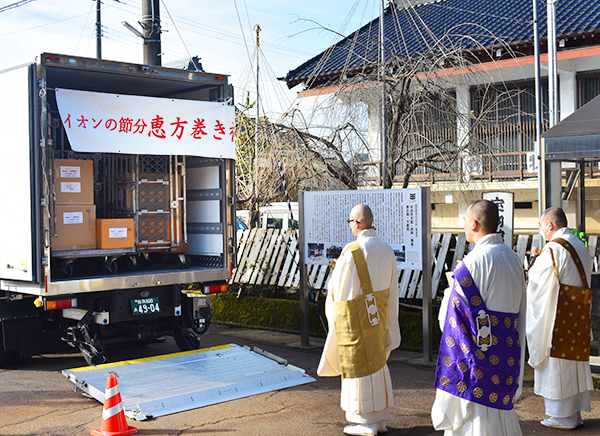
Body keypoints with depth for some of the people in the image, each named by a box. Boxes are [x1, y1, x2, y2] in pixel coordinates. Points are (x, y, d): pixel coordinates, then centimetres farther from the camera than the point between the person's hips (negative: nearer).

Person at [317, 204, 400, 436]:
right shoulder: (386, 249, 3)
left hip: (355, 319, -7)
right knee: (377, 362, 17)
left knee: (358, 366, 3)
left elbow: (338, 288, -12)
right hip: (378, 317, 7)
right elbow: (392, 289, 8)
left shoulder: (352, 251, -19)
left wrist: (335, 272, 9)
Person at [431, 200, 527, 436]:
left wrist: (449, 292, 5)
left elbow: (456, 309, -15)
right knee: (501, 406, 18)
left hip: (479, 349, -8)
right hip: (508, 349, 8)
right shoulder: (512, 257, 8)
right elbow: (520, 310, 14)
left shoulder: (475, 261, -18)